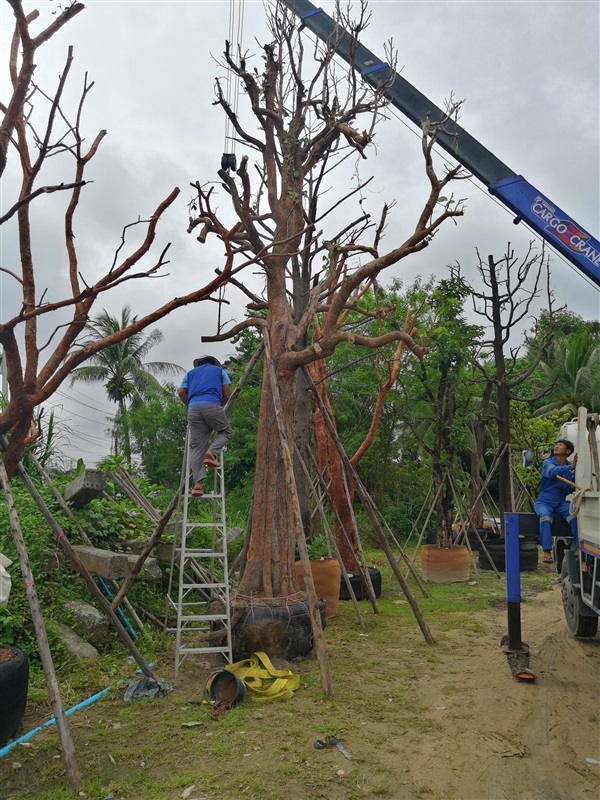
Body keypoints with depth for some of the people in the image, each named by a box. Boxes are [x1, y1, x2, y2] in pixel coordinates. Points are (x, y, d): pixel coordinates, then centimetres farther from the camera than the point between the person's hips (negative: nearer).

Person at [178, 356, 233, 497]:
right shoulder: (220, 370, 24)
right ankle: (212, 453, -9)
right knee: (226, 431, 20)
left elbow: (181, 392, 16)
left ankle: (198, 483, -9)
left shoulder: (191, 373, 30)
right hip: (212, 405, -3)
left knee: (196, 447, 2)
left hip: (193, 407, 3)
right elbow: (226, 394, 15)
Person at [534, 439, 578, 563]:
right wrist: (571, 467, -46)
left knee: (574, 516, -26)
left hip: (561, 503, 3)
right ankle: (547, 552, -33)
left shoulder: (571, 468, 3)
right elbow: (553, 471, -29)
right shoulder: (547, 463, -5)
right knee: (545, 517, -32)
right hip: (544, 502, -3)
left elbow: (570, 489, 0)